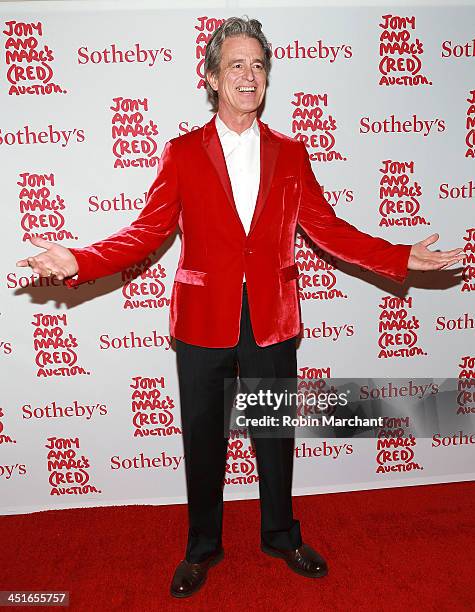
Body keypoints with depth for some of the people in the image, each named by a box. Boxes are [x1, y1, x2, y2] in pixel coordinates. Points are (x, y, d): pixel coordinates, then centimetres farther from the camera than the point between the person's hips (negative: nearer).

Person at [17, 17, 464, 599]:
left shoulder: (290, 153, 7)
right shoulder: (182, 152, 1)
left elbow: (327, 228, 4)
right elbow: (146, 231, -4)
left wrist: (402, 257, -4)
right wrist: (77, 261, -18)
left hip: (272, 324, 2)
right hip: (204, 325, -1)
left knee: (275, 437, 16)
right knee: (203, 442, 13)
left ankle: (281, 536, 42)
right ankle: (203, 548, 38)